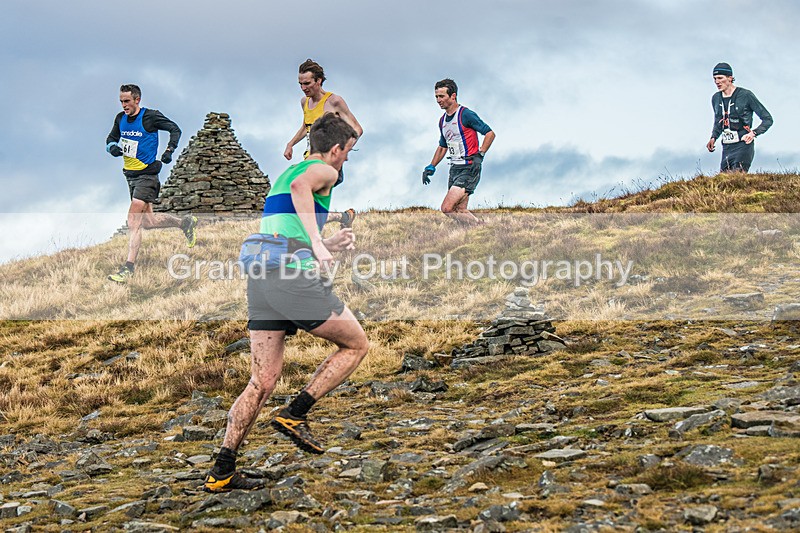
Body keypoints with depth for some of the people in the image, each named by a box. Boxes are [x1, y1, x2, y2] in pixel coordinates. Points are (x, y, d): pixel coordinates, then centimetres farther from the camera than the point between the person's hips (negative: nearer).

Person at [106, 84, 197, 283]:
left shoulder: (151, 116, -11)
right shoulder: (121, 118, 5)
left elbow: (175, 129, -3)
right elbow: (111, 138, 17)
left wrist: (169, 150, -16)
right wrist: (112, 147, -6)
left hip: (147, 175, -7)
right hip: (130, 174, 7)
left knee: (133, 221, -16)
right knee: (147, 221, 13)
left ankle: (128, 268, -16)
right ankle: (185, 223, 36)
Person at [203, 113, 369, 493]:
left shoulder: (284, 174, 31)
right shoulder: (324, 171, 4)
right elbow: (300, 187, -21)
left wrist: (326, 246, 40)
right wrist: (317, 243, -27)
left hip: (259, 277, 8)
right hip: (294, 276, -8)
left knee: (263, 381, 8)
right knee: (356, 345, 10)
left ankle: (221, 472, 1)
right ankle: (295, 414, 0)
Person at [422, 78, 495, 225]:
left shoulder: (466, 114, -11)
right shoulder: (442, 121, 15)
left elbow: (490, 133, -10)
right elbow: (442, 147, 27)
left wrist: (479, 155, -17)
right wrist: (431, 167, 17)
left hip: (469, 168, -9)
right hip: (454, 168, 9)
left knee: (447, 208, -17)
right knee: (459, 210, 2)